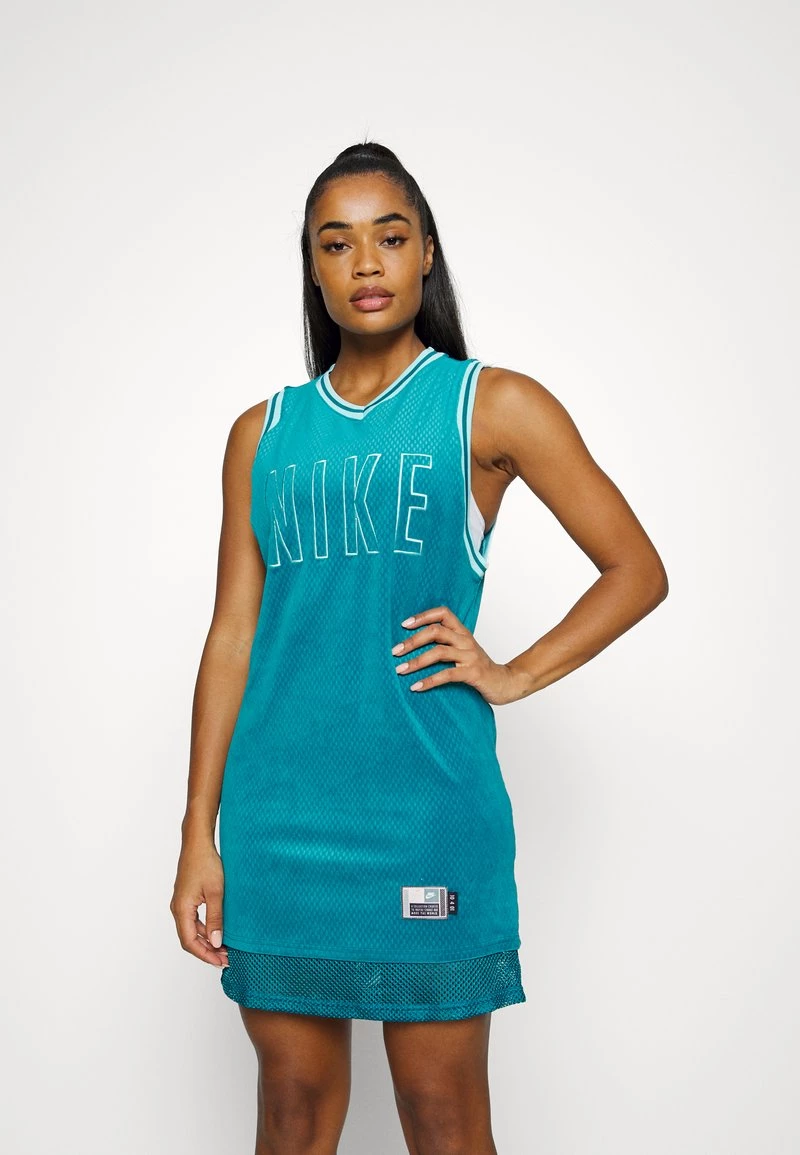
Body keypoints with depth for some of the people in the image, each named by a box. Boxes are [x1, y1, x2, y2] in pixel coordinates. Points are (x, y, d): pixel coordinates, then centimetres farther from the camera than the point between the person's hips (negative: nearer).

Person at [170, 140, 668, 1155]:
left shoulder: (493, 407, 2)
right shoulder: (264, 433, 10)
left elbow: (637, 571, 5)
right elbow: (232, 638, 8)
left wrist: (511, 676, -5)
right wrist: (198, 835, 5)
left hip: (426, 807, -3)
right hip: (276, 816, 3)